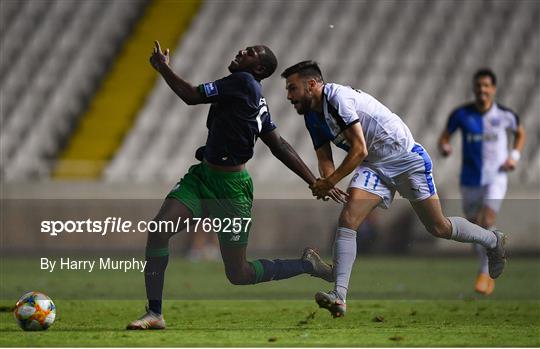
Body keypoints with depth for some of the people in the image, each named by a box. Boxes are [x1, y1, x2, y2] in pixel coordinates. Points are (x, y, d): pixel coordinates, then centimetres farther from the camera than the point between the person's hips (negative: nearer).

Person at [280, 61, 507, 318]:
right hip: (373, 166, 7)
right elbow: (324, 159, 5)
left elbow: (359, 150, -27)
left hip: (405, 159, -7)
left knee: (439, 228, 3)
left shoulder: (338, 97, -25)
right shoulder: (312, 116, 3)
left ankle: (493, 241, 30)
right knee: (347, 220, -16)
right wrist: (325, 184, -17)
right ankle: (339, 295, -23)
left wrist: (330, 182, -24)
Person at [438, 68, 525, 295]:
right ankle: (490, 270, 32)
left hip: (495, 178, -2)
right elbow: (444, 136, 7)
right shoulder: (461, 114, -4)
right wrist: (444, 147, -17)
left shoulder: (504, 115, -4)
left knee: (487, 220, -23)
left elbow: (520, 133, 16)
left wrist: (514, 156, 0)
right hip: (470, 180, 2)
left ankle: (484, 272, -15)